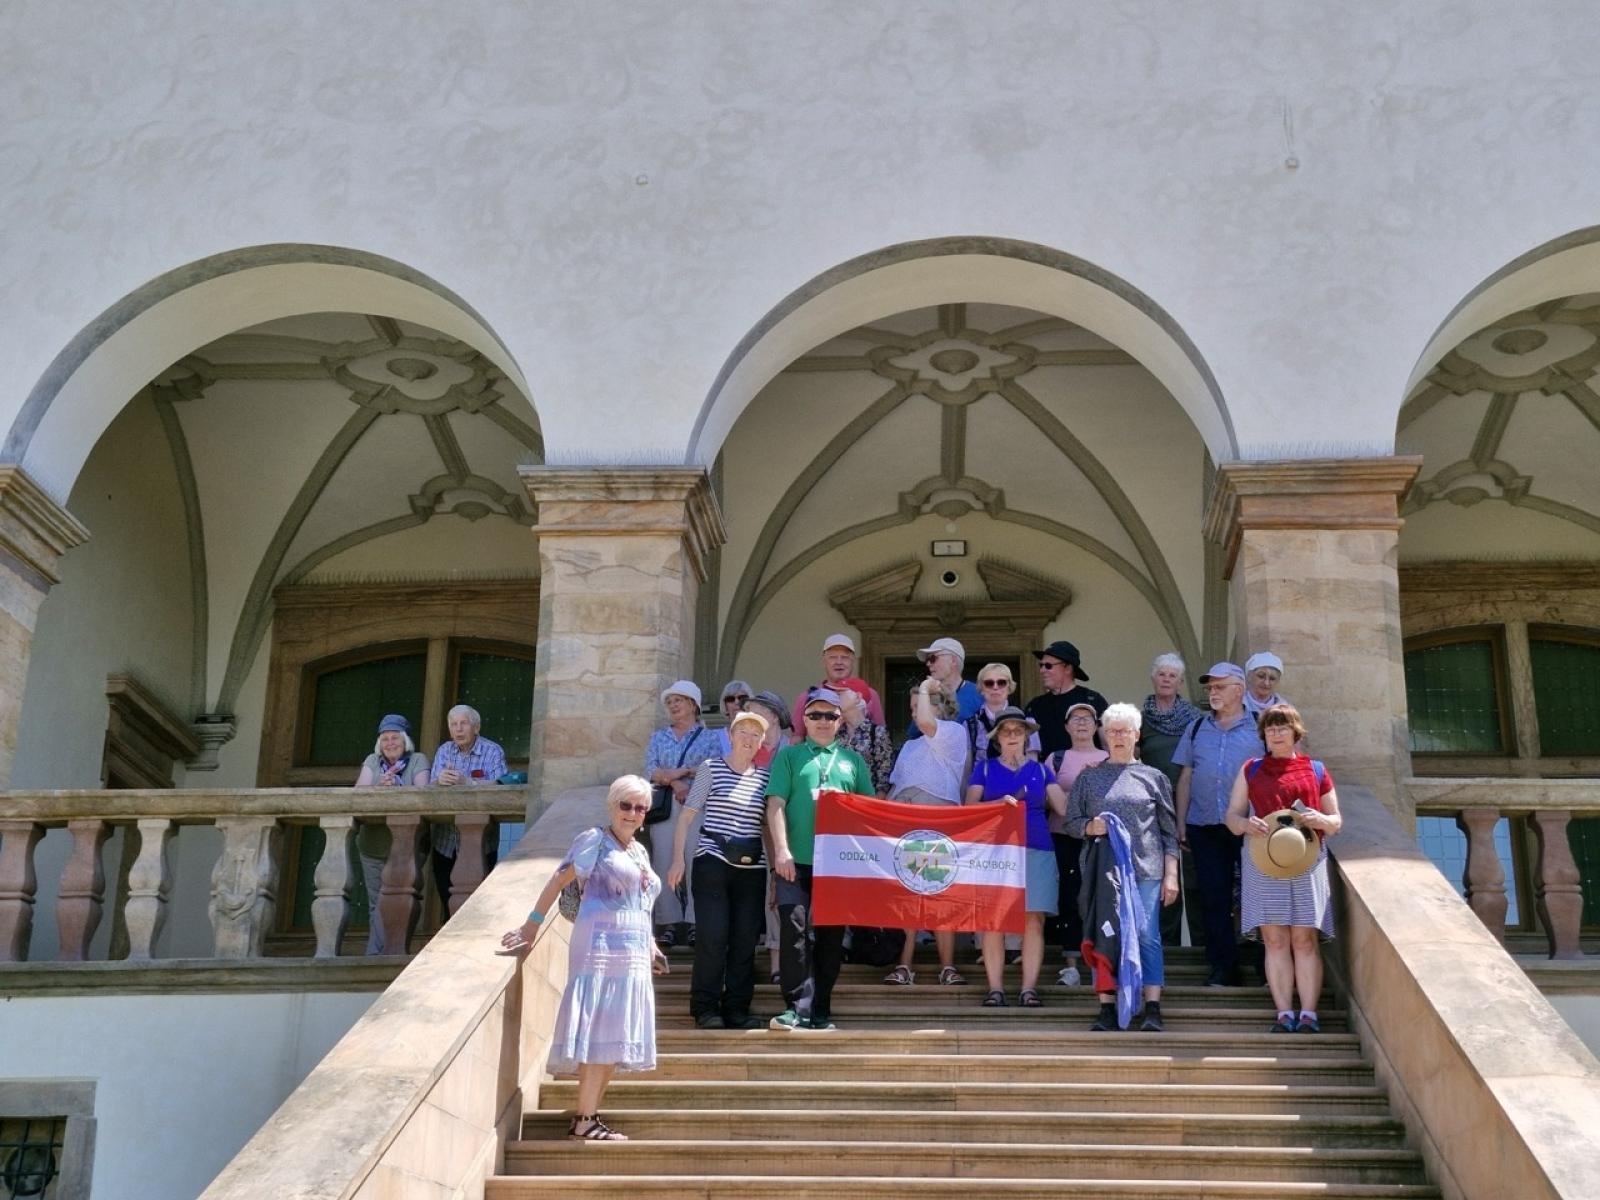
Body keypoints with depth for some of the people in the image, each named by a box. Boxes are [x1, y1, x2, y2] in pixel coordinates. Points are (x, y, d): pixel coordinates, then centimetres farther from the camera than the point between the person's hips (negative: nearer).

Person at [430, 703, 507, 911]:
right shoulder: (444, 751, 11)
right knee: (447, 901, 7)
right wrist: (440, 780, -23)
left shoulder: (493, 752, -2)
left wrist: (467, 782, -31)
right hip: (445, 842, 4)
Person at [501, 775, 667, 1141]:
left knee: (616, 1040, 7)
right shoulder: (594, 840, -2)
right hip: (600, 947, -8)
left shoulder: (640, 851, 20)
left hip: (633, 954, 8)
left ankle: (588, 1116, 12)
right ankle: (584, 1121, -10)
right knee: (599, 1032, -11)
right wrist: (531, 927, -9)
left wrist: (650, 948, 23)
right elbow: (558, 881, -5)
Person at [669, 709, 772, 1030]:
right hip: (713, 863, -3)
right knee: (712, 937, -7)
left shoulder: (764, 777, 12)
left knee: (745, 940, 3)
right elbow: (687, 817, 1)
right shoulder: (711, 768, 2)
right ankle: (706, 1009, 3)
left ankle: (737, 1009, 12)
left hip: (752, 868, 4)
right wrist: (678, 859, -7)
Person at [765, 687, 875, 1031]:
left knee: (831, 936, 5)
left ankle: (820, 1011, 13)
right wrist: (781, 850, -11)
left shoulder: (852, 760, 16)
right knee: (794, 930, -13)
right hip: (796, 861, -2)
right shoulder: (789, 756, 9)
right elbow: (776, 804, 1)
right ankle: (797, 1006, -10)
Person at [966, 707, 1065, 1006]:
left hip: (1036, 850, 1)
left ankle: (1029, 988, -4)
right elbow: (970, 807, 1)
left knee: (1033, 920, -6)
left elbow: (1065, 808, 9)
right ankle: (994, 988, -2)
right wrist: (999, 803, -13)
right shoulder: (984, 768, 13)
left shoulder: (1041, 770, 16)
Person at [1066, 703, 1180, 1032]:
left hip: (1146, 869, -1)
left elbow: (1169, 831, 9)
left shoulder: (1153, 778, 10)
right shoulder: (1089, 778, 12)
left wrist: (1171, 874, 3)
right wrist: (1090, 827, -10)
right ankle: (1107, 1008, 5)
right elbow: (1071, 822, 12)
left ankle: (1153, 1010, -3)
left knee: (1147, 937, -6)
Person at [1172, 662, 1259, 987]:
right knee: (1213, 897, 4)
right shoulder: (1196, 729, 13)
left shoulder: (1259, 728, 3)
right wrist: (1180, 823, 9)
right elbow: (1185, 778, 14)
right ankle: (1223, 967, 11)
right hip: (1204, 826, 3)